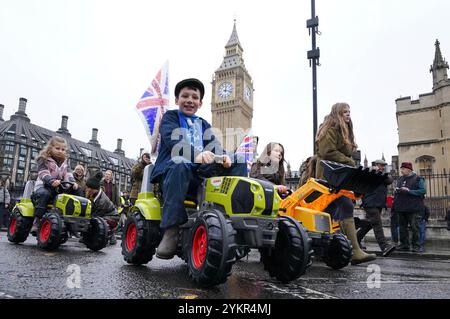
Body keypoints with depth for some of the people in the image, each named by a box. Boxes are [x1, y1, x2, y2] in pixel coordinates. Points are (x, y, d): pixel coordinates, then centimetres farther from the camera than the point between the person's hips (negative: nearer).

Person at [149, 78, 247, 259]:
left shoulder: (204, 125, 27)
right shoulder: (170, 117, 12)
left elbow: (213, 145, 8)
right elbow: (173, 140, -11)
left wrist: (223, 156, -19)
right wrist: (198, 154, -33)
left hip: (200, 173, 5)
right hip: (173, 169, -5)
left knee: (239, 164, -10)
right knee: (179, 165, -40)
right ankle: (171, 230, -38)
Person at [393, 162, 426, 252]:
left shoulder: (418, 179, -2)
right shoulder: (400, 179, 17)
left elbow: (423, 191, -12)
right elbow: (397, 191, 26)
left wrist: (409, 191, -17)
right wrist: (397, 190, 3)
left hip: (413, 208, -6)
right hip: (401, 207, 6)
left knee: (414, 227, -3)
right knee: (402, 226, 8)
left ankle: (416, 246, 5)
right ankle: (404, 245, 15)